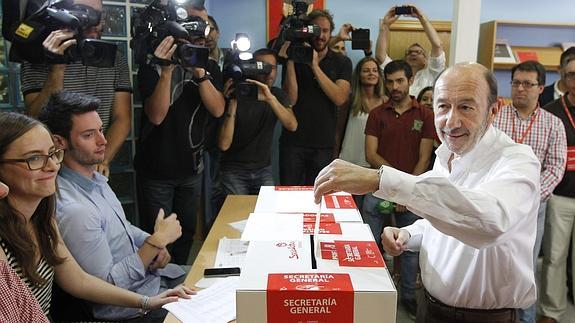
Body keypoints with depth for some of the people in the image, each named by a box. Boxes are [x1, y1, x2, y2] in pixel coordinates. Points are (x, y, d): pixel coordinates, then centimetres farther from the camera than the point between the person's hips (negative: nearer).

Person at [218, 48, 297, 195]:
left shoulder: (277, 95, 0)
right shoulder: (237, 96, -12)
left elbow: (292, 126, -21)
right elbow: (224, 145, -20)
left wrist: (270, 99, -34)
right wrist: (232, 104, -27)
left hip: (263, 170, 3)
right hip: (234, 171, -3)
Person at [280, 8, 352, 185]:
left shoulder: (342, 62, 3)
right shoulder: (296, 58, 3)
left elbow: (340, 98, -13)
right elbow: (290, 100, -8)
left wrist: (315, 66, -16)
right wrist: (290, 61, -15)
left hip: (324, 144, 0)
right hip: (293, 142, 0)